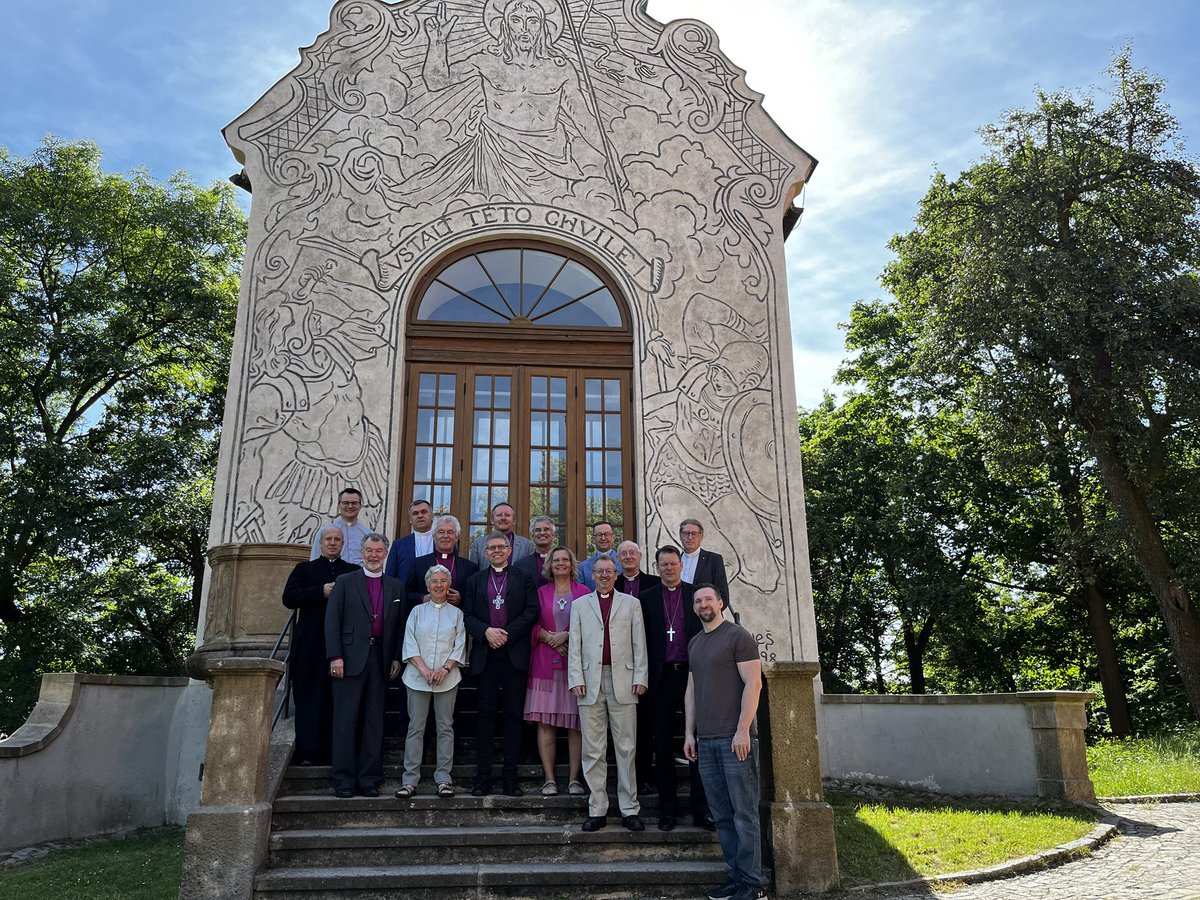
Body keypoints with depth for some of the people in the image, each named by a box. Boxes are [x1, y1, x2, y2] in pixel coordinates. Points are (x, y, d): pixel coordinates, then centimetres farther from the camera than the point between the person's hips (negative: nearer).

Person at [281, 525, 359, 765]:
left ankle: (336, 752, 2)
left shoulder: (355, 572, 17)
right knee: (309, 699, -2)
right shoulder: (304, 569, 15)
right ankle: (309, 752, 1)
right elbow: (289, 598, 0)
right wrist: (322, 592, -9)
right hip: (311, 645, 0)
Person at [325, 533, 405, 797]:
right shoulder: (345, 582, 5)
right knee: (346, 720, -1)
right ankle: (344, 780, 5)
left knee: (374, 721, 5)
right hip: (351, 659, -2)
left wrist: (397, 658, 2)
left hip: (381, 660, 3)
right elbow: (332, 620, -1)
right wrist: (335, 656, -10)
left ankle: (369, 780, 11)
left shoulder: (396, 587, 12)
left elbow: (399, 626, 11)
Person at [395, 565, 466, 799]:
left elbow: (460, 646, 4)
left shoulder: (456, 613, 9)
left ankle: (443, 778, 6)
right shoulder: (418, 611, 9)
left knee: (445, 727, 2)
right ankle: (410, 779, 4)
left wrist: (445, 669, -10)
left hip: (447, 678, 0)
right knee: (415, 727, 0)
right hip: (418, 677, 0)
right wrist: (424, 669, -10)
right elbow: (410, 644, 2)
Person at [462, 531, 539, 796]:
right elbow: (467, 615, 6)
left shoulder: (523, 578, 8)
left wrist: (508, 634, -11)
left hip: (515, 653, -1)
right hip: (485, 654, 1)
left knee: (514, 714, 2)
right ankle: (482, 776, 8)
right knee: (485, 714, 4)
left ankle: (510, 776, 7)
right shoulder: (475, 580, 14)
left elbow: (532, 611, -2)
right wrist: (486, 631, -11)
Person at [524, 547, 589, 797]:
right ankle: (549, 779, 4)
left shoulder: (584, 592, 8)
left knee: (576, 722, -1)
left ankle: (574, 778, 5)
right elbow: (533, 625, 6)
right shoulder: (540, 592, 12)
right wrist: (551, 638, -10)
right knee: (545, 721, -2)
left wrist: (567, 635, -10)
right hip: (546, 663, 1)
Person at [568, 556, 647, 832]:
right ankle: (596, 810, 10)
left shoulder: (631, 603, 11)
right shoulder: (580, 605, 13)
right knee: (593, 750, 3)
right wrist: (576, 680, -2)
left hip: (623, 681, -1)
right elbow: (574, 645, 8)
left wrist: (640, 677, -2)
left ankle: (630, 810, 8)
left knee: (626, 748, 1)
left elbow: (639, 644, 7)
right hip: (590, 681, 1)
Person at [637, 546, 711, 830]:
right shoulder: (646, 598, 8)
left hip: (693, 675, 0)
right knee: (662, 745, 6)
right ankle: (667, 808, 16)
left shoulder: (696, 595, 8)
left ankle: (701, 808, 6)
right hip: (661, 677, 1)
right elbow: (641, 640, 5)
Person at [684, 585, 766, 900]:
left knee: (744, 813, -2)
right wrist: (689, 732, 12)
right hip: (705, 741, 6)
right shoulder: (694, 643, 17)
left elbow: (753, 683, -10)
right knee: (722, 815, 8)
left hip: (735, 739, -6)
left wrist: (743, 730, -15)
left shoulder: (738, 636, -4)